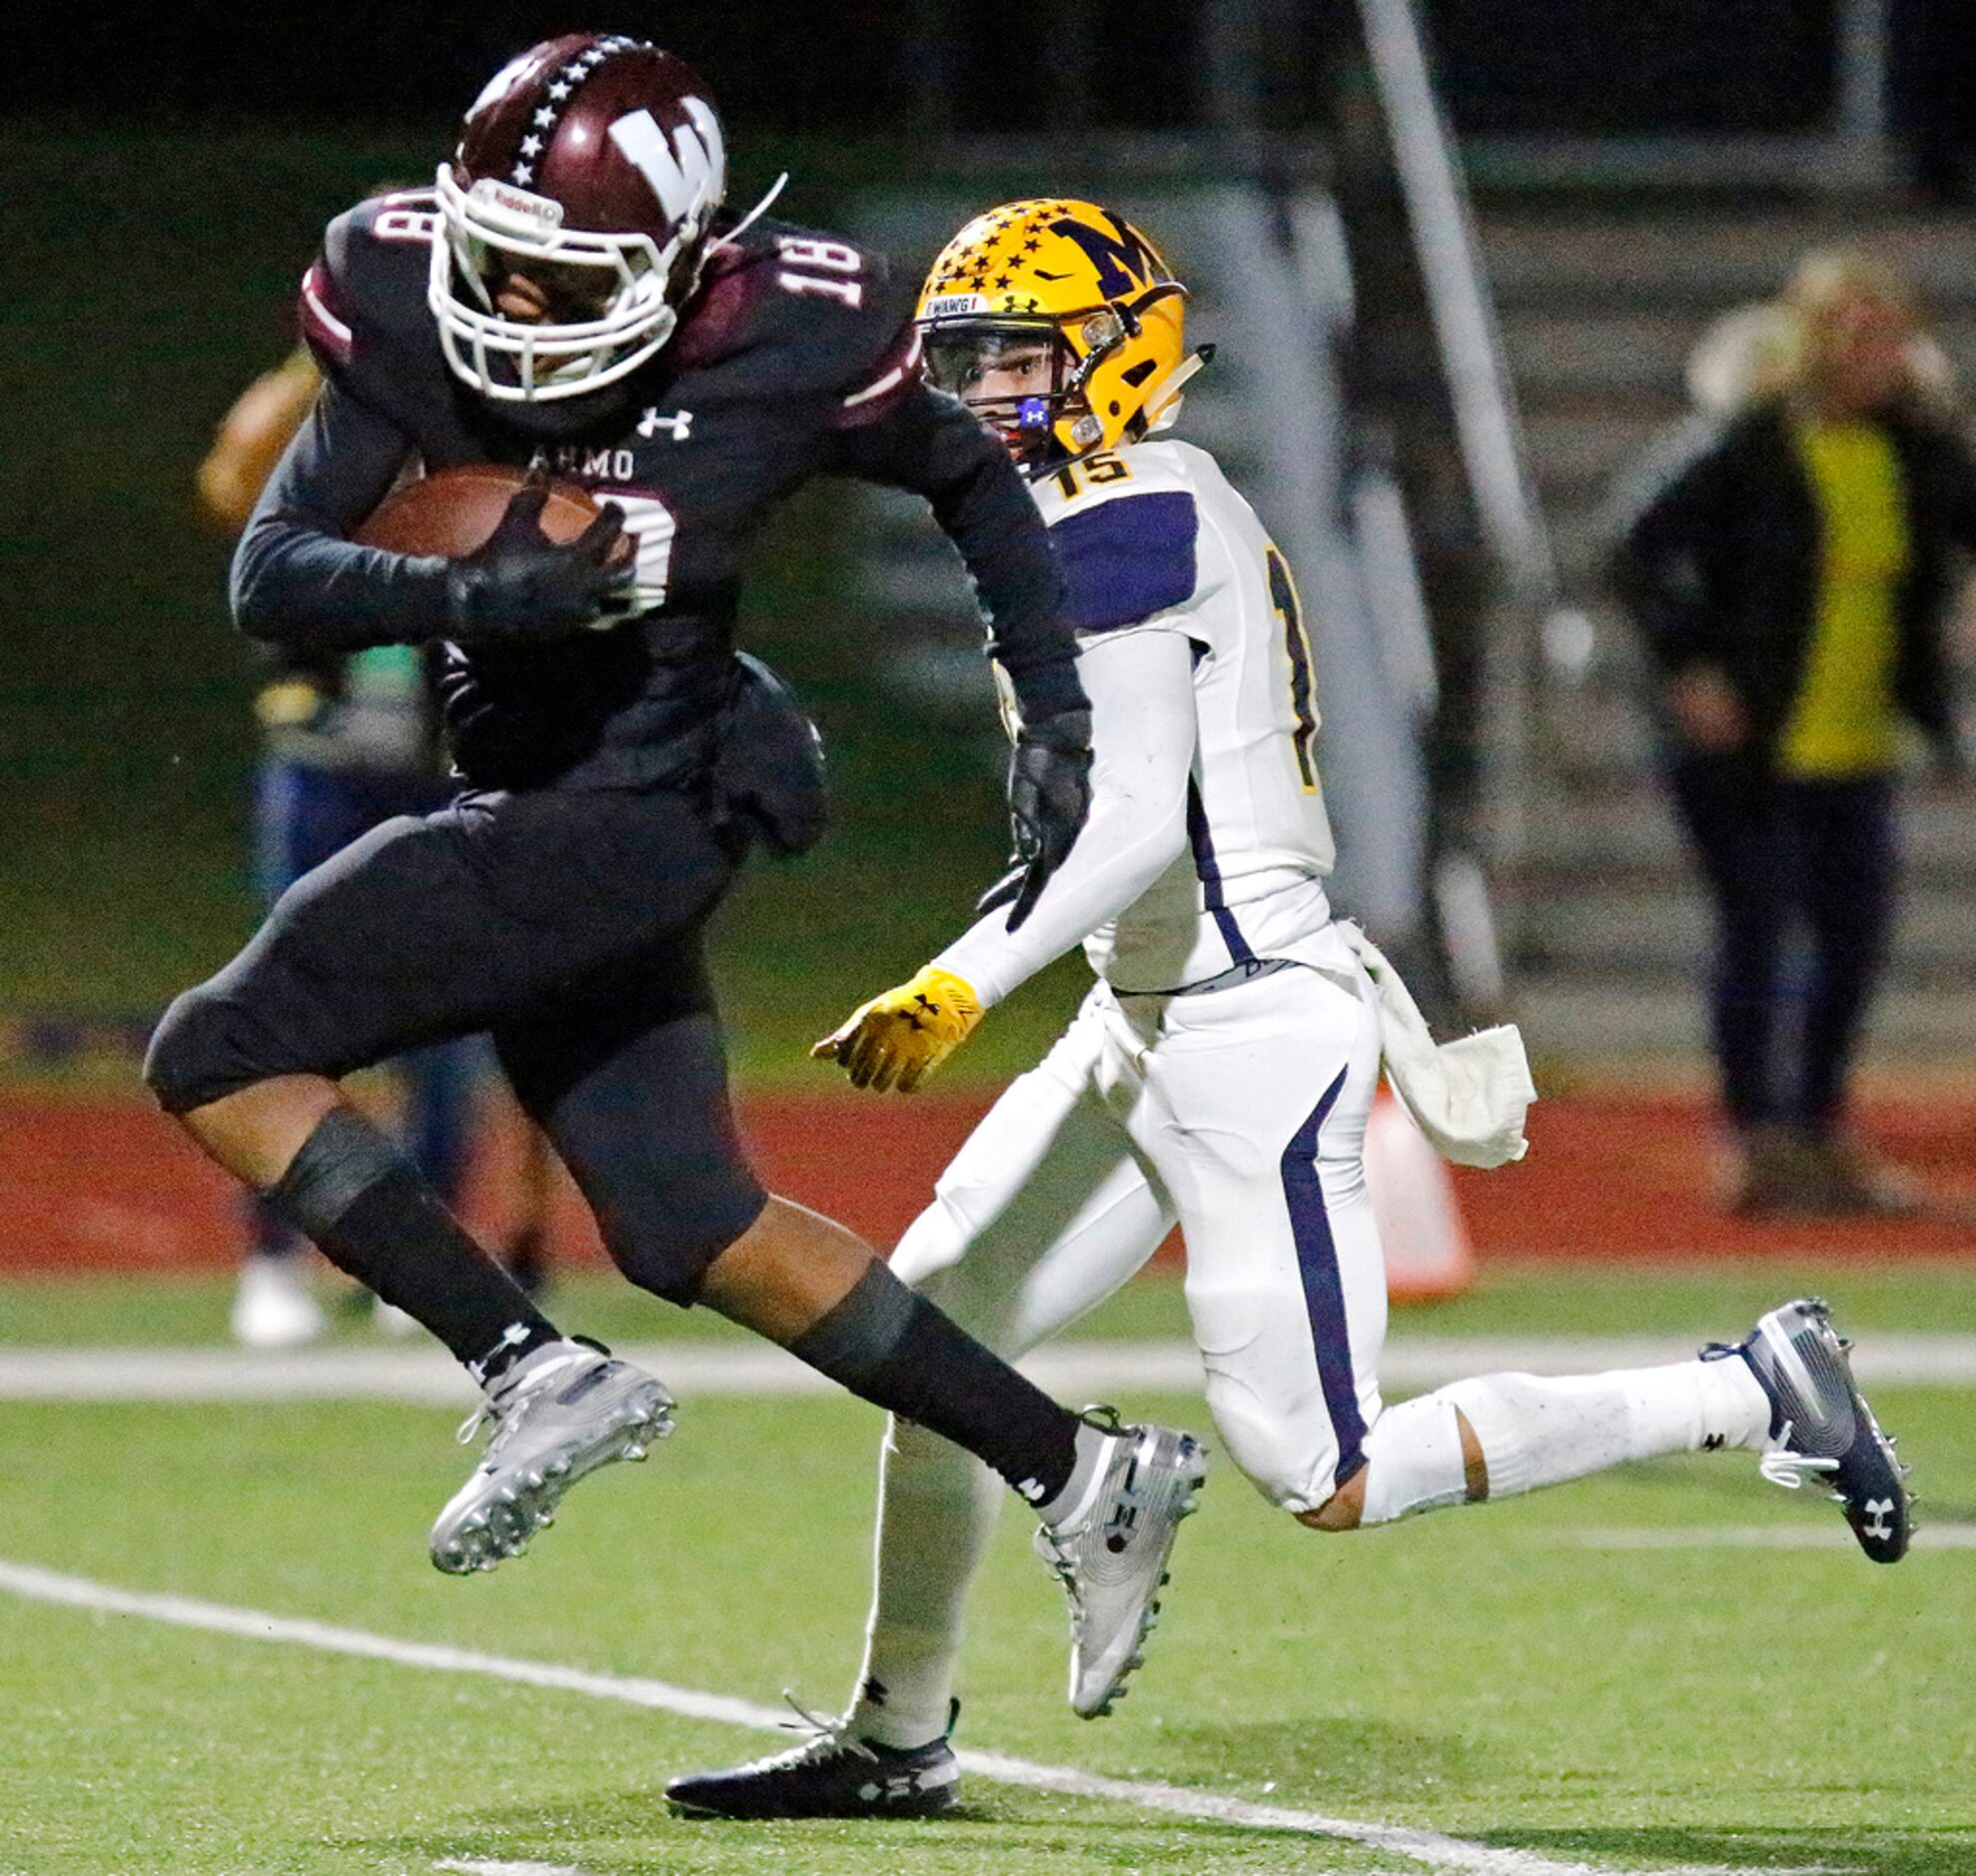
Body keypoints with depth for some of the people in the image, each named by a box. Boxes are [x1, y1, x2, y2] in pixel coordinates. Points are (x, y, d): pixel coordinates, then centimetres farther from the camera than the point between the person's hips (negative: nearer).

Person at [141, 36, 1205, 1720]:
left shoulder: (788, 341, -15)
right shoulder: (405, 304, -7)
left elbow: (974, 486, 5)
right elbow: (270, 575, -11)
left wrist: (1056, 733, 0)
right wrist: (476, 592, -28)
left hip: (633, 813, -7)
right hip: (523, 812, 7)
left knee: (218, 1058, -11)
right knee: (695, 1231, 11)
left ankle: (539, 1377, -7)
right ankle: (1083, 1472, 19)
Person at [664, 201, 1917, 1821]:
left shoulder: (1115, 530, -16)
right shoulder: (1176, 512, 14)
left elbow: (1136, 825, -25)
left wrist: (962, 990, -27)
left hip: (1243, 1034, -10)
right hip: (1149, 1026, 10)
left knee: (1327, 1478, -6)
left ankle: (1753, 1397, 1)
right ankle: (897, 1738, 18)